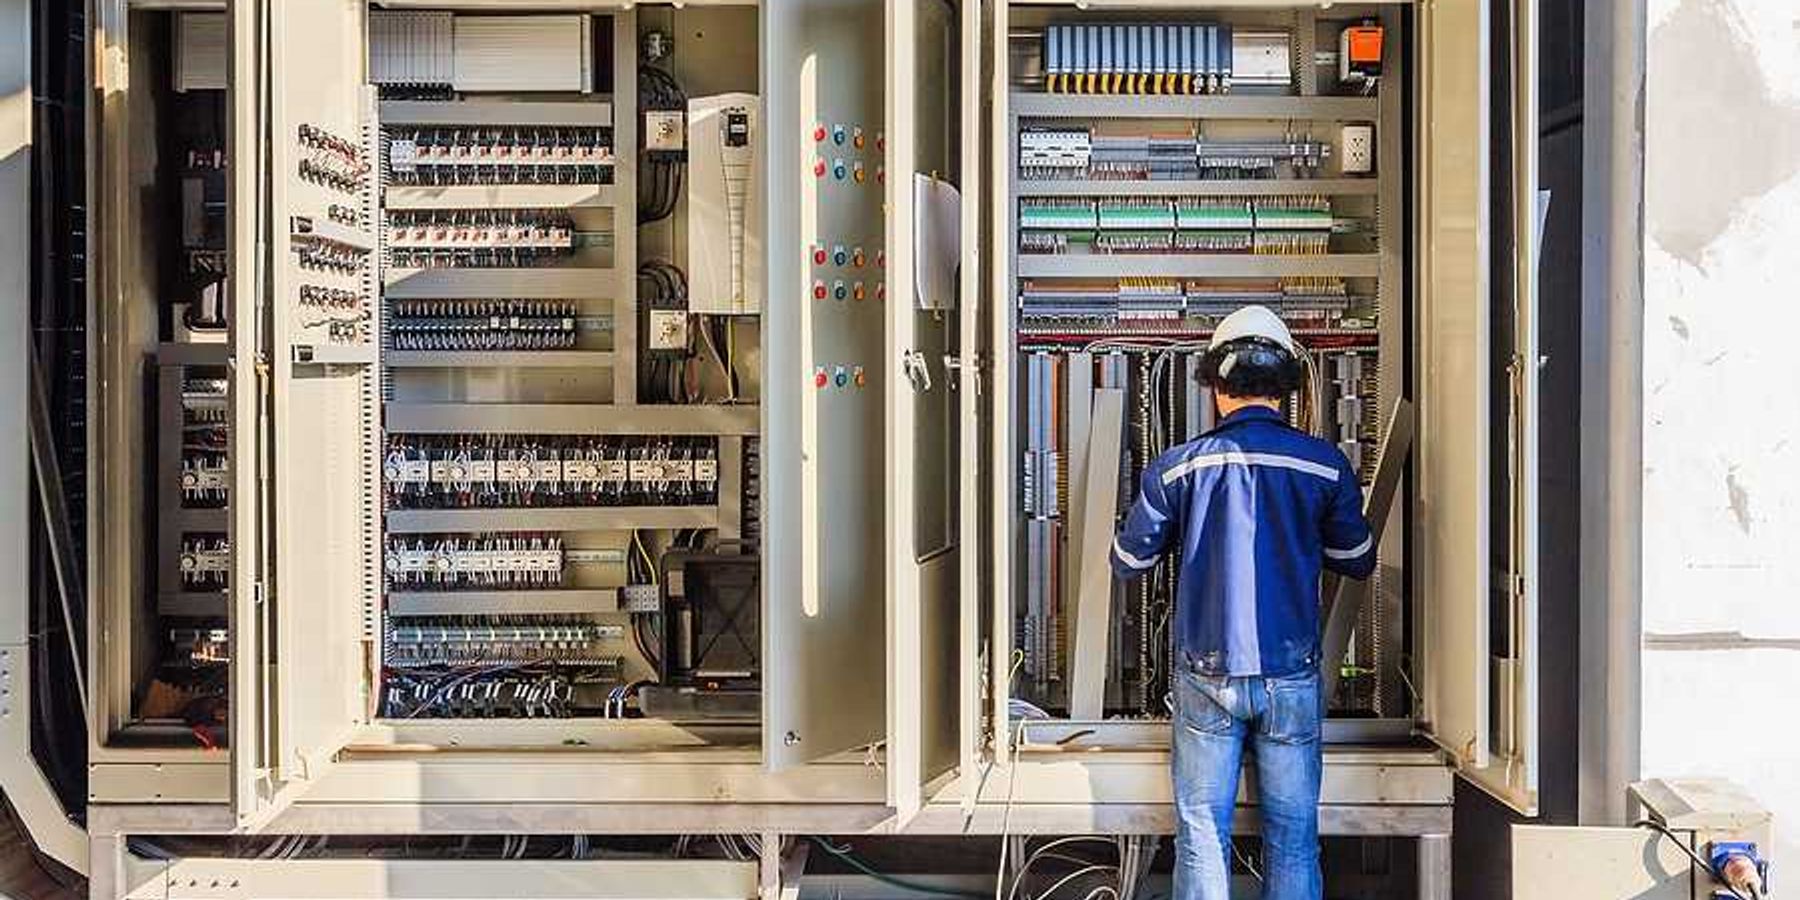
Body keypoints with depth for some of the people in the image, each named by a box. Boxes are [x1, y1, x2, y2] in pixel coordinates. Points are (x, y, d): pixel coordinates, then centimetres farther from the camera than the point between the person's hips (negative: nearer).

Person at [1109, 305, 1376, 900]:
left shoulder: (1178, 467, -5)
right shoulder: (1326, 464, -3)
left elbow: (1128, 563, 5)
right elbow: (1357, 563, 10)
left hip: (1206, 675, 0)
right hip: (1291, 674, 1)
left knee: (1202, 829, 6)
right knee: (1293, 832, 9)